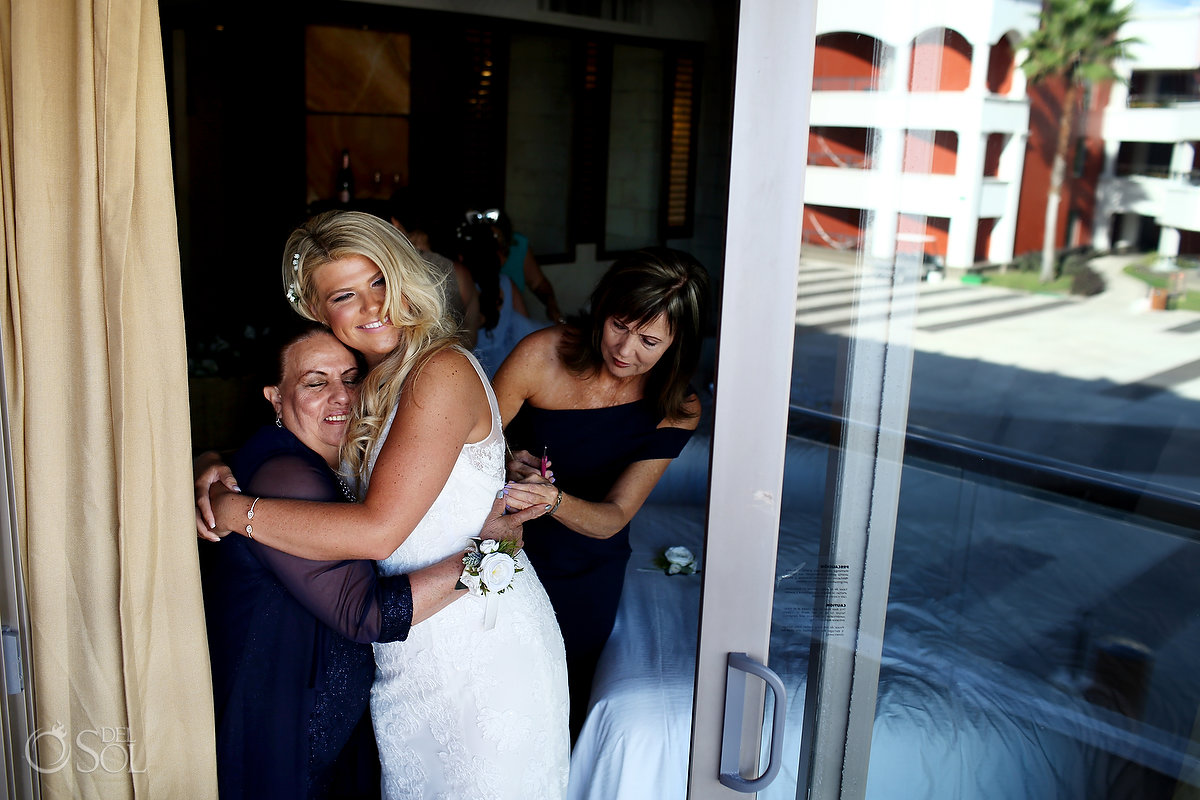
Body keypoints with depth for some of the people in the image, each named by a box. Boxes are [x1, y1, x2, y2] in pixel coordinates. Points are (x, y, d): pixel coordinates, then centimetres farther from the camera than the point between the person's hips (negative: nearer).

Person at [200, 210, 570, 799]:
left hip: (484, 646, -7)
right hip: (405, 656, 7)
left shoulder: (444, 371, -20)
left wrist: (231, 509, -19)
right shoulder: (356, 383, 5)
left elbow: (377, 529, -25)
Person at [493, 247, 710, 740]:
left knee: (565, 706, 18)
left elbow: (612, 518, -19)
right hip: (509, 553, -1)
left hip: (587, 577, 1)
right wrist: (506, 466, -35)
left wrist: (553, 499, -40)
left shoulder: (676, 411, -17)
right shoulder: (544, 354, -23)